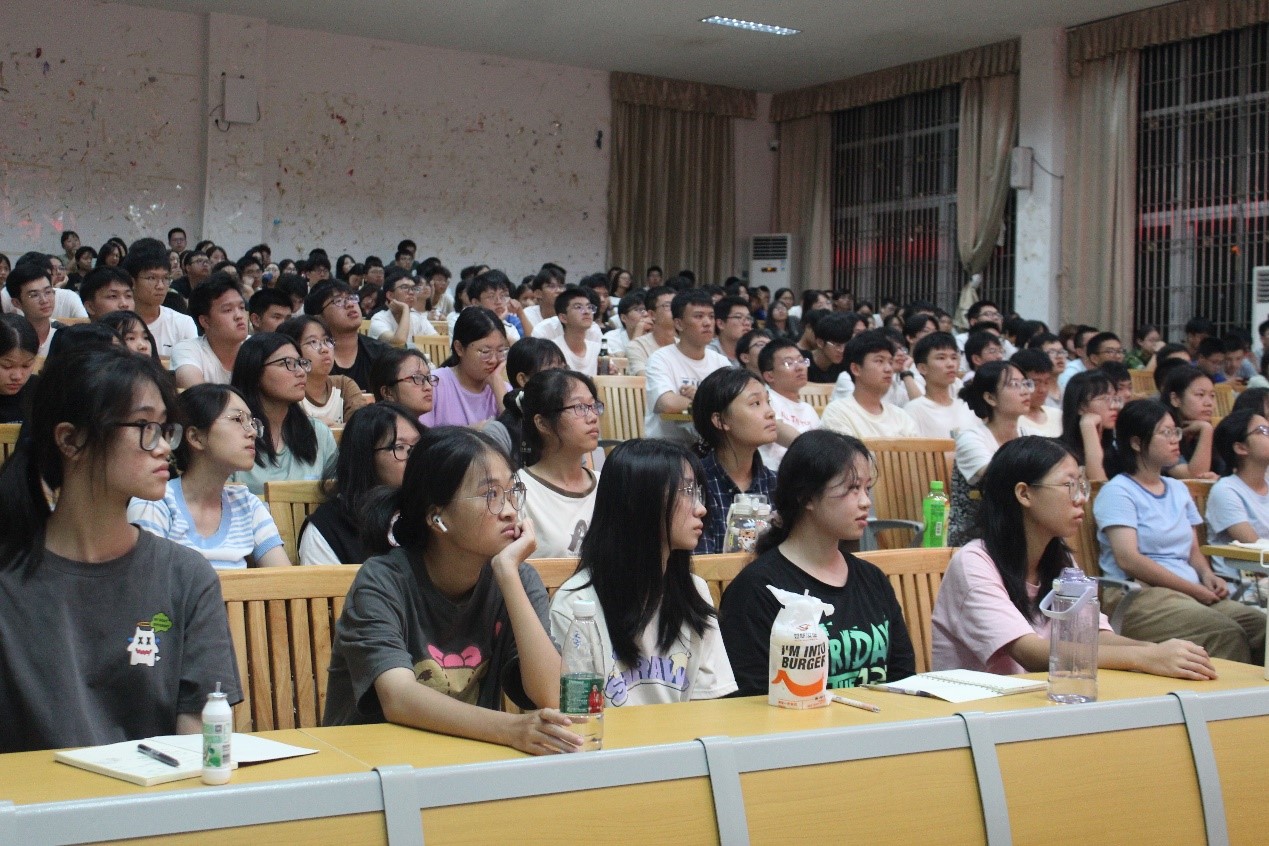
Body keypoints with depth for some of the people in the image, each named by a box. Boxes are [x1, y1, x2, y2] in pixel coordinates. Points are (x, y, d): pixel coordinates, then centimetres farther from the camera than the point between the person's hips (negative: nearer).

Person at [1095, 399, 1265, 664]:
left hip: (1192, 595, 7)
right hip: (1137, 597, -7)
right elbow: (1128, 559, -13)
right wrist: (1194, 589, -13)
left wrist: (1207, 575, 2)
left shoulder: (1178, 490, 22)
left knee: (1259, 624, -21)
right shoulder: (1117, 492, -2)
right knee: (1226, 633, -31)